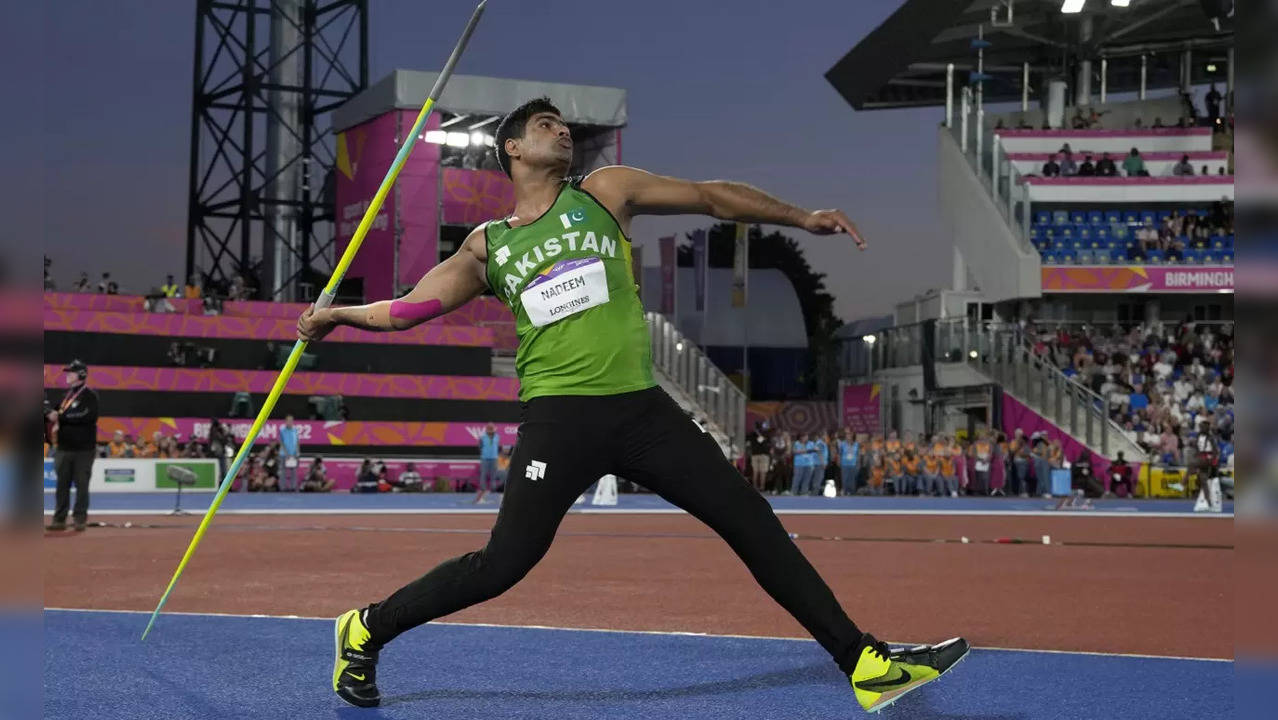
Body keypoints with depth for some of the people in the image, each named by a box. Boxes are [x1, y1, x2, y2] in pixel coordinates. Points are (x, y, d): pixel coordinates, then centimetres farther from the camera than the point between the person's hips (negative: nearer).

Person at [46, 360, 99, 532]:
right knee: (62, 484, 6)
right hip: (64, 448, 6)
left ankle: (80, 518, 4)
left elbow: (88, 416, -21)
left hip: (83, 449, -6)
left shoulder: (89, 395, -5)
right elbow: (52, 413, 19)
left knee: (81, 485, -2)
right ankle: (59, 519, 10)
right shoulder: (66, 395, 17)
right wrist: (50, 414, -7)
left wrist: (61, 417, -19)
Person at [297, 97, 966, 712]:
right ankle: (367, 627, 14)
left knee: (753, 524, 0)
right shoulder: (487, 245, 9)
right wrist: (339, 313, 3)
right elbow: (411, 306, 13)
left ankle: (863, 663, 5)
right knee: (502, 565, -9)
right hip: (560, 415, -2)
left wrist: (802, 218, 14)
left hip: (642, 408, 3)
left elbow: (711, 196, 15)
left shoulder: (603, 191, 11)